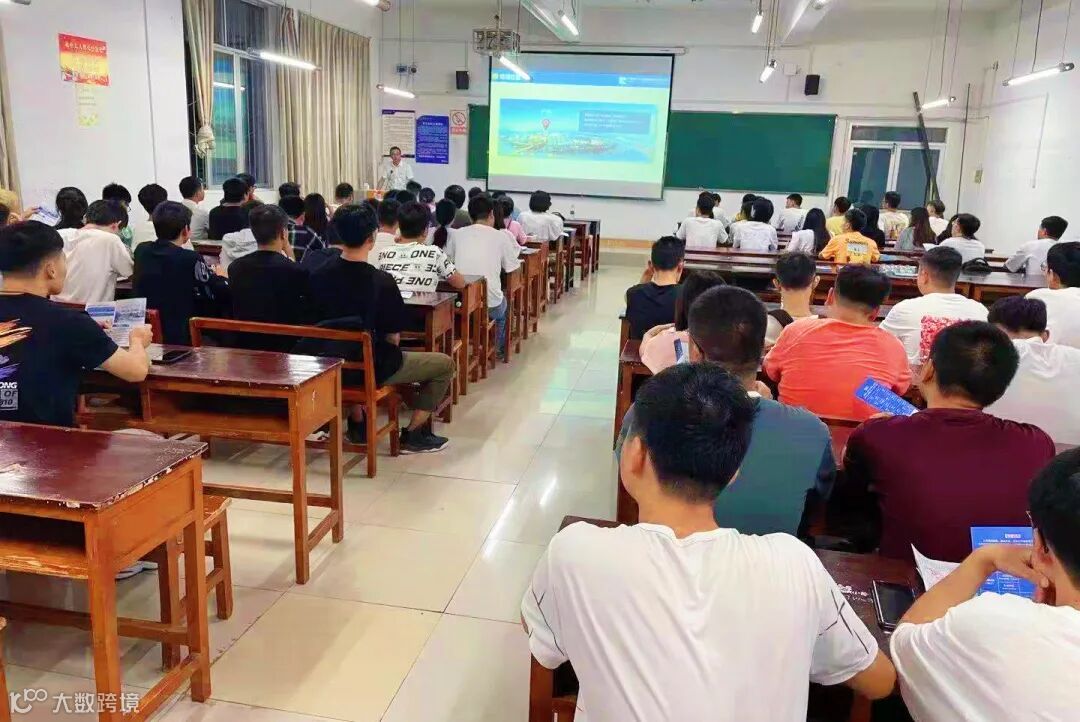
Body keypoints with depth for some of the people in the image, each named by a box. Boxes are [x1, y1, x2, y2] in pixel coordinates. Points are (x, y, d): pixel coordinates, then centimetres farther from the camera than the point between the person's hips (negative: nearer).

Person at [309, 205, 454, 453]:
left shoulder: (318, 275, -6)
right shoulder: (381, 281, -22)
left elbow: (317, 321, 8)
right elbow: (392, 337, -15)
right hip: (371, 368, -6)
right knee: (445, 364, 11)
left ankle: (357, 423, 35)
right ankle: (413, 434, 12)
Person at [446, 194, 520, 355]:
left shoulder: (458, 234, 0)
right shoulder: (501, 236, -5)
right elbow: (512, 268, 4)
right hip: (490, 305, -2)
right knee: (502, 303, 34)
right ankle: (498, 348, 47)